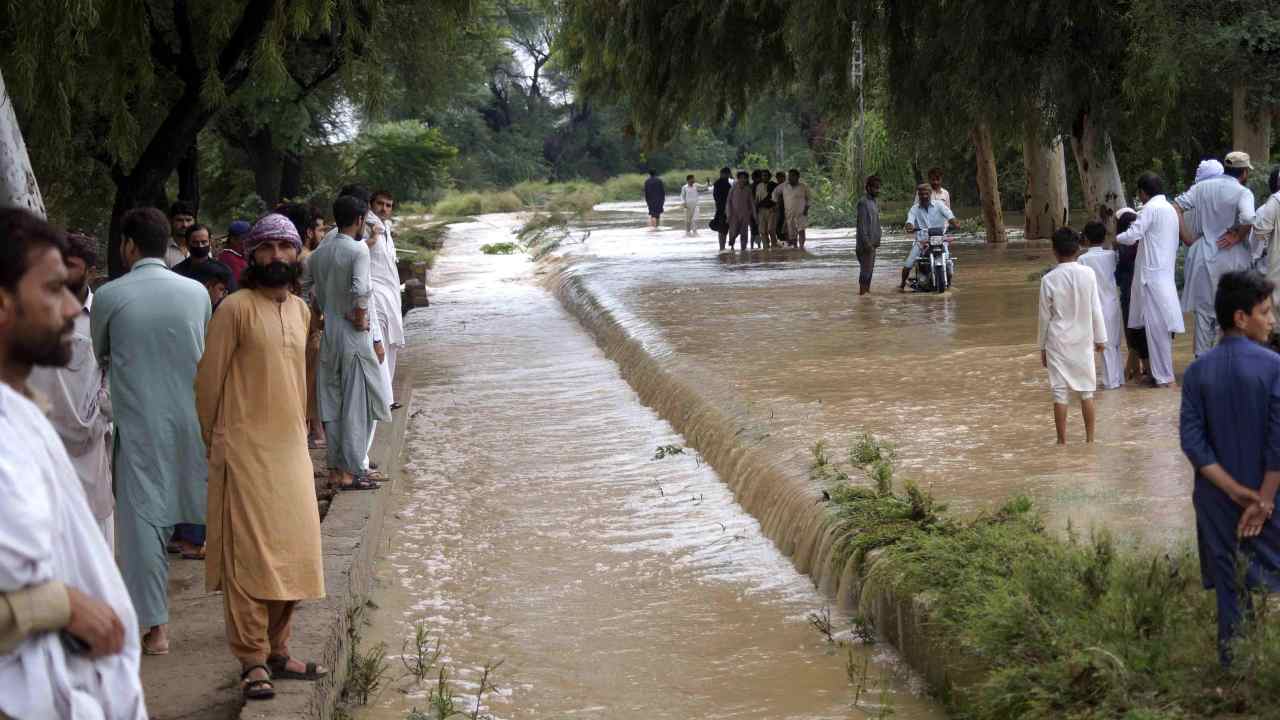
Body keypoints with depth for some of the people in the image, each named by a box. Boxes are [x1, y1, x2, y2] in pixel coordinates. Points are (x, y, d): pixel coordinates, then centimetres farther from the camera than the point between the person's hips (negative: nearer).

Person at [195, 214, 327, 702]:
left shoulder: (300, 310, 11)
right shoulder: (236, 308, -10)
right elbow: (209, 380, -6)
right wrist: (216, 442, 1)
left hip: (291, 449, 7)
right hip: (245, 451, -7)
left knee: (291, 552, 10)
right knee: (250, 555, -5)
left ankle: (277, 651, 21)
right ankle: (253, 662, -1)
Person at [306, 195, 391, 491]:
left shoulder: (319, 253, 7)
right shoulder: (358, 249, -13)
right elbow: (360, 289, -28)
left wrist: (324, 310, 12)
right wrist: (360, 316, -13)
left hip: (327, 333, 6)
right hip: (353, 334, -6)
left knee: (331, 403, 12)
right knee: (356, 404, 0)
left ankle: (335, 468, 16)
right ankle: (350, 472, 0)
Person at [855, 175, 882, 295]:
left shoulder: (873, 202, 15)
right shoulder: (863, 203, -14)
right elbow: (861, 225, -19)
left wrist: (876, 242, 18)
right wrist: (867, 243, -22)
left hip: (872, 243, 9)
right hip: (866, 244, -9)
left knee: (870, 268, 11)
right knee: (865, 269, -8)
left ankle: (867, 290, 16)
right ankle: (862, 292, -7)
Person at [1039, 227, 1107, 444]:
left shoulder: (1049, 279, -9)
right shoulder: (1088, 274, -7)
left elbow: (1045, 316, -2)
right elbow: (1096, 309, -1)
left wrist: (1043, 346, 8)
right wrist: (1100, 337, 10)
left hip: (1058, 342, -2)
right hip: (1083, 341, 2)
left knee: (1060, 393, 2)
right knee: (1087, 391, 10)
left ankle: (1062, 441, 4)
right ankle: (1090, 439, 14)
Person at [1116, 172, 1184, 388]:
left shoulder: (1151, 208, -11)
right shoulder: (1170, 209, 15)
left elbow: (1132, 235, -17)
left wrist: (1116, 238, 2)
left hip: (1152, 274, -8)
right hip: (1166, 272, 8)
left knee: (1156, 325, -5)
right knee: (1162, 325, 12)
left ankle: (1163, 376, -3)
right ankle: (1163, 372, 17)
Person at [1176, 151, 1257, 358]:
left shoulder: (1202, 187, 4)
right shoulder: (1243, 193, -11)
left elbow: (1177, 205, 2)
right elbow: (1248, 219, -28)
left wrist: (1187, 235, 4)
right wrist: (1237, 236, -10)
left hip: (1204, 257, 4)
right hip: (1232, 258, -4)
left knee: (1204, 310, 11)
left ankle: (1202, 357, 13)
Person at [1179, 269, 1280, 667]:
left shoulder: (1198, 371, -4)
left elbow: (1193, 443, -8)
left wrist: (1236, 491, -7)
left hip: (1217, 500, 3)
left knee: (1230, 586, 13)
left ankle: (1233, 663, 20)